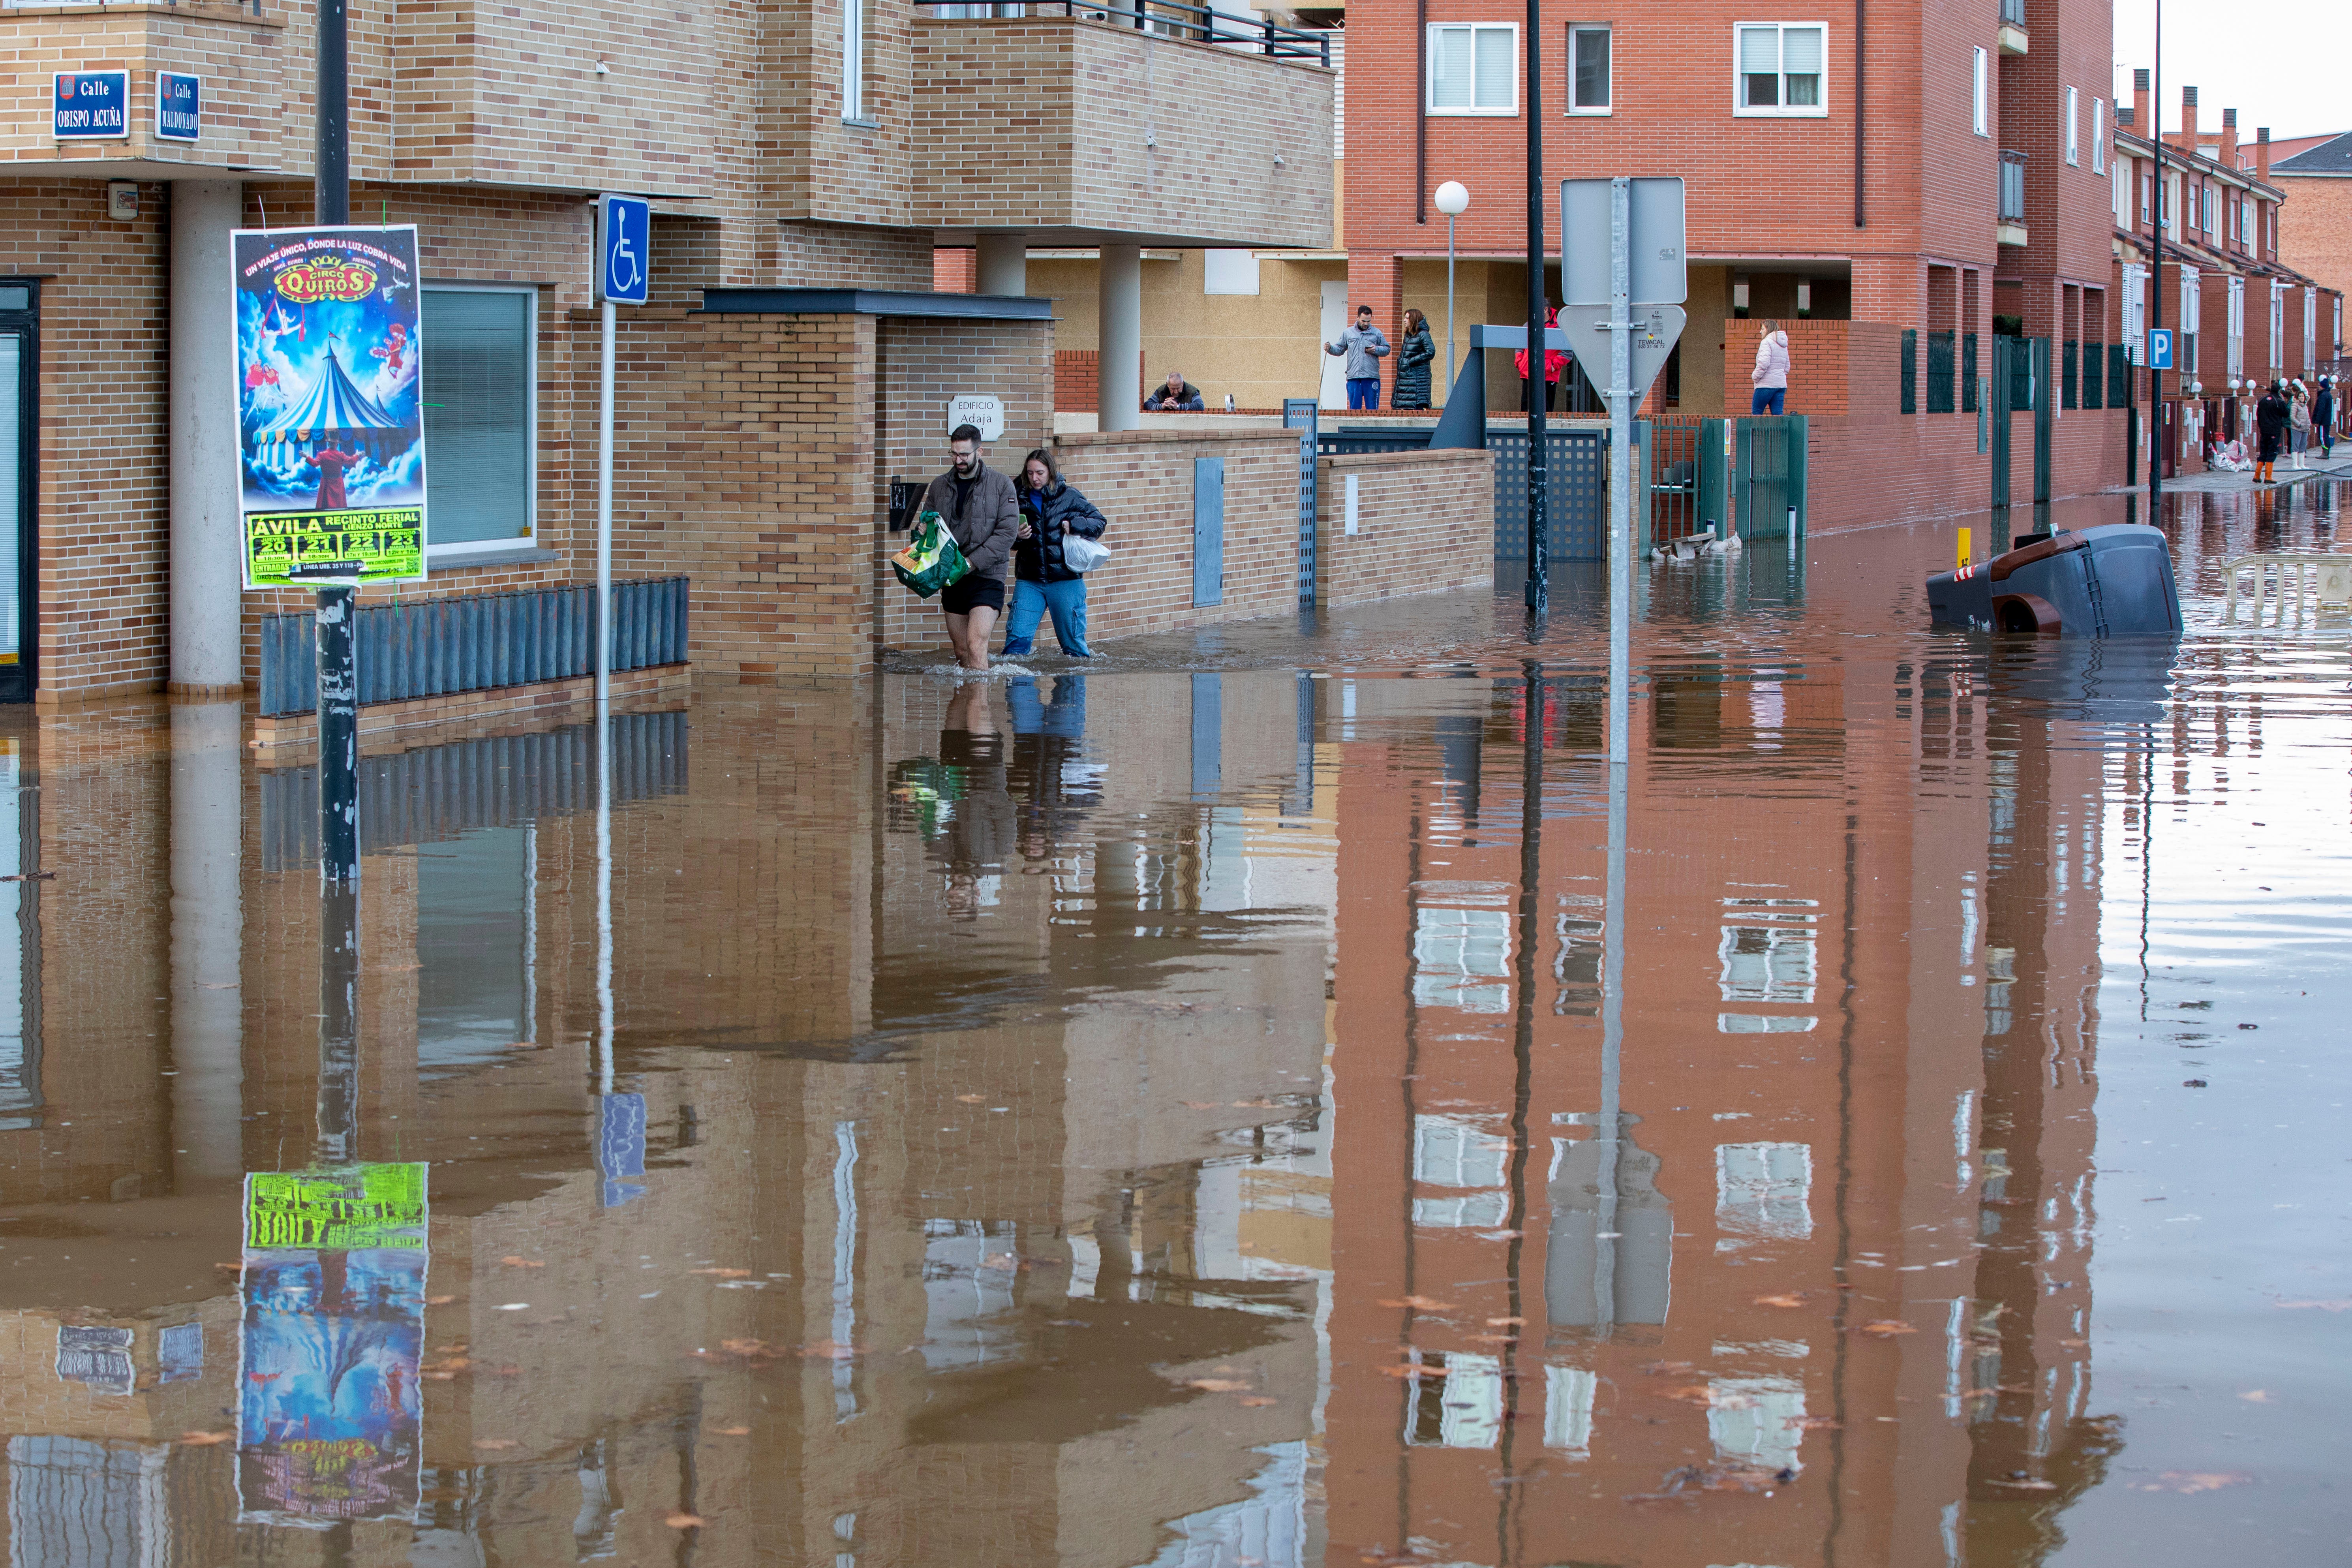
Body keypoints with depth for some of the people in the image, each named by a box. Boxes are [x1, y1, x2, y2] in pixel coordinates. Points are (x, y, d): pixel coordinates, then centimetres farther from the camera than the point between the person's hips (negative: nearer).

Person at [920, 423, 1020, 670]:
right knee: (961, 652, 7)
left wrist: (971, 562, -16)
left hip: (987, 577, -5)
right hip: (952, 578, 5)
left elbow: (1008, 532, -8)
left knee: (976, 648, -18)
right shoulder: (939, 486, 12)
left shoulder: (1001, 485, -1)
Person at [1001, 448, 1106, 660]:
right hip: (1029, 581, 2)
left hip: (1066, 580, -2)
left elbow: (1100, 522, 6)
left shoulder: (1069, 497, 0)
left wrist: (1074, 525, -10)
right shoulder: (1020, 499, 5)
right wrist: (1017, 537, -10)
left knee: (1073, 642, 6)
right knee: (1017, 638, -7)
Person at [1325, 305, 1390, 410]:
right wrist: (1330, 348, -3)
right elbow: (1340, 350, 16)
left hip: (1372, 377, -1)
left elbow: (1387, 349, 11)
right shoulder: (1348, 333, 13)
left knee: (1372, 408, -1)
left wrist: (1376, 350, -7)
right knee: (1354, 407, 2)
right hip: (1354, 377, 1)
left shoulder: (1377, 333, 9)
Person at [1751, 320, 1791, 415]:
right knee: (1778, 414, 1)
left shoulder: (1767, 342, -8)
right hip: (1781, 385, 7)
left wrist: (1755, 377, -8)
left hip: (1766, 385, -7)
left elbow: (1764, 363, -20)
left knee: (1756, 412, 2)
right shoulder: (1783, 346, 18)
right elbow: (1787, 367, 23)